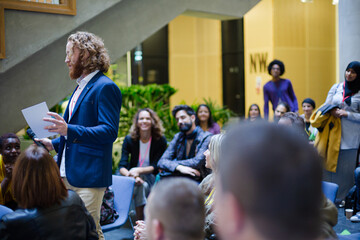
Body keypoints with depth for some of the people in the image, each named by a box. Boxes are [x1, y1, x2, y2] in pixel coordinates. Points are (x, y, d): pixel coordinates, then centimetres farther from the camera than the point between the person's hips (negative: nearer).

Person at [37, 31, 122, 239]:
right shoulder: (81, 88, 19)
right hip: (68, 175, 10)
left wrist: (69, 130, -28)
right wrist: (53, 143, 13)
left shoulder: (105, 87, -12)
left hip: (89, 175, -10)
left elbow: (110, 131, -20)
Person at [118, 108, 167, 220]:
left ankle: (141, 224, -21)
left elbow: (156, 166, -9)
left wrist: (138, 171, -26)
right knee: (142, 186, -31)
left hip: (152, 178, -1)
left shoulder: (160, 140, -6)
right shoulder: (129, 139, -3)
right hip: (136, 177, 1)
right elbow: (122, 166, -10)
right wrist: (132, 176, -31)